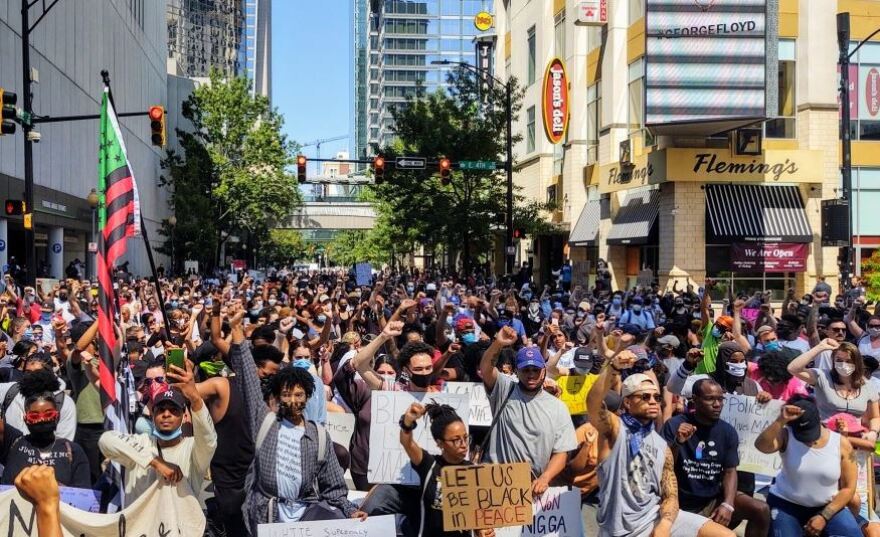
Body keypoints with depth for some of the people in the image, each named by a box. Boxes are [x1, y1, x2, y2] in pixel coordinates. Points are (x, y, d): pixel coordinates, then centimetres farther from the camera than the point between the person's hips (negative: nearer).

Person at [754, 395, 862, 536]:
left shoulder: (841, 444, -7)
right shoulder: (787, 437, -10)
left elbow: (848, 488, -4)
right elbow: (761, 446, -32)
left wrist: (824, 516, -11)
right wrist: (781, 420, -40)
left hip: (827, 507, 2)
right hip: (785, 504, -1)